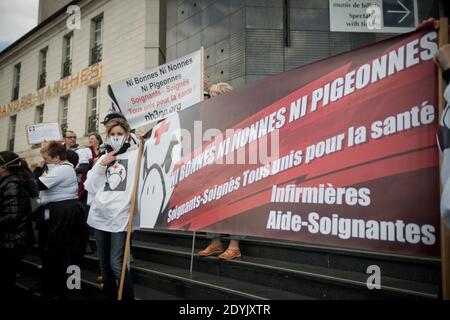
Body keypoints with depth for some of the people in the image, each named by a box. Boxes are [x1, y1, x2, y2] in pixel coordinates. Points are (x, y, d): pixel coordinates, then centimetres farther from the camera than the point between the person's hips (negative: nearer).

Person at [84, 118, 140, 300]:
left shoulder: (136, 155, 1)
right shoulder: (103, 157, 16)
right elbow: (89, 186, 10)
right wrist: (101, 165, 0)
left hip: (120, 216, -6)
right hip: (100, 215, 6)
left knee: (116, 263, -11)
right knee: (104, 262, 14)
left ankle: (128, 298, 5)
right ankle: (109, 295, 30)